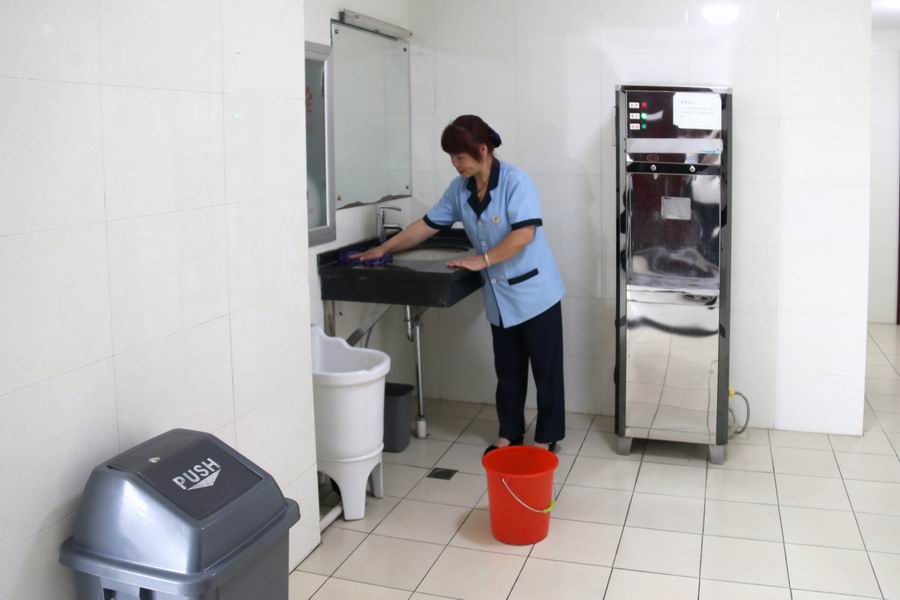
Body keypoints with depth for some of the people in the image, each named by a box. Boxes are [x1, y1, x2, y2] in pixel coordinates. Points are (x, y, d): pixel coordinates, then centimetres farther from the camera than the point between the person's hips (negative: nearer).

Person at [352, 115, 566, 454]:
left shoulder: (516, 181, -18)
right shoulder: (459, 188, 2)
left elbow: (524, 234, -26)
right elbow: (427, 225, 9)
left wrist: (482, 261, -23)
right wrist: (383, 250, 9)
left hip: (534, 292, -6)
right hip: (499, 296, 6)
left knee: (545, 368, 5)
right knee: (508, 369, 15)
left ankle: (546, 438, 16)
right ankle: (509, 434, 27)